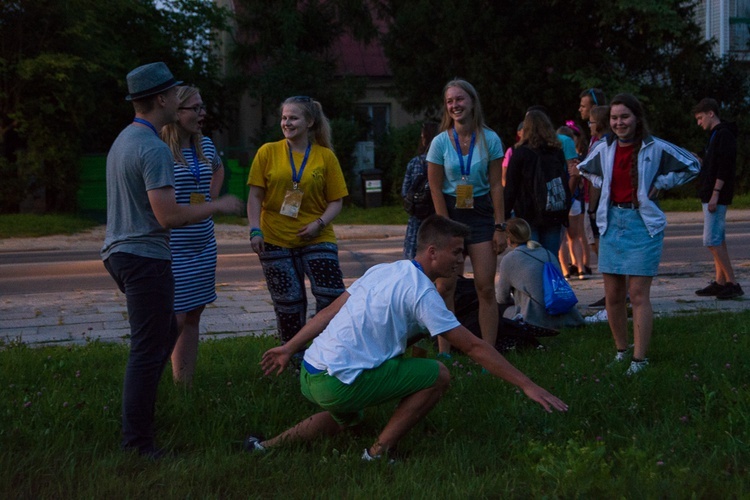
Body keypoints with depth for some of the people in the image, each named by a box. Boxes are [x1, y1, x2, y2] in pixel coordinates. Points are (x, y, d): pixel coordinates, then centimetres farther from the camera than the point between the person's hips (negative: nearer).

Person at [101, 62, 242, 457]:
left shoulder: (122, 140, 13)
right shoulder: (154, 148, -18)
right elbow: (168, 217, -23)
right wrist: (217, 206, -12)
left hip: (119, 252, 10)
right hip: (145, 257, -10)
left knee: (165, 333, 22)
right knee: (148, 348, -6)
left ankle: (142, 411, 28)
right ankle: (136, 440, -2)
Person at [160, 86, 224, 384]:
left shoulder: (205, 145, 9)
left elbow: (218, 170, 30)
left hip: (203, 247, 7)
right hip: (171, 248, -7)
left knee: (192, 317, 10)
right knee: (174, 318, -7)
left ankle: (185, 384, 17)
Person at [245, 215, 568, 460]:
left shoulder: (383, 270, 13)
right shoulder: (421, 293, -11)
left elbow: (330, 312, 17)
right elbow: (474, 348, -11)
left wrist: (289, 349, 23)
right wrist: (527, 386, -8)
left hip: (309, 372, 9)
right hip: (339, 383, -9)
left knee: (347, 420, 37)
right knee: (438, 375, -6)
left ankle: (267, 445, 23)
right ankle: (377, 454, -1)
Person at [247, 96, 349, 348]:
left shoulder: (325, 156, 1)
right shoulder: (268, 152, 2)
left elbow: (336, 200, 2)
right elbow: (255, 195, 2)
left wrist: (320, 223, -14)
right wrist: (255, 230, -9)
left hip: (316, 240, 0)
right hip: (275, 240, 1)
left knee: (332, 295, -11)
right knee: (288, 302, 6)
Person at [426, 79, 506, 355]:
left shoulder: (489, 139, -2)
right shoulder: (441, 141, -3)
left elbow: (496, 185, -1)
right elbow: (436, 189, -2)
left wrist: (499, 227, -5)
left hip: (481, 213, 0)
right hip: (450, 212, 0)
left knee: (486, 288, -4)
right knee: (445, 287, -3)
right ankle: (444, 354, 5)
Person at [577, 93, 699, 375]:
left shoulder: (655, 148, -6)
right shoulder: (604, 150, 5)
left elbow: (691, 166, 3)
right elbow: (585, 170, 26)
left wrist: (659, 184, -3)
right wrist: (604, 186, 10)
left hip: (643, 223, -4)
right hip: (612, 223, 4)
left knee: (638, 294, -8)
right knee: (613, 295, 7)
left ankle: (640, 359, -4)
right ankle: (621, 351, 21)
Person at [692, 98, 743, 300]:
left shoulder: (724, 135, -13)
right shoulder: (715, 135, 19)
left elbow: (725, 166, -20)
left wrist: (715, 193, -23)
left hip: (717, 197, -11)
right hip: (711, 197, 11)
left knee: (711, 240, -12)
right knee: (718, 240, 11)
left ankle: (732, 283, -10)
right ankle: (720, 282, 14)